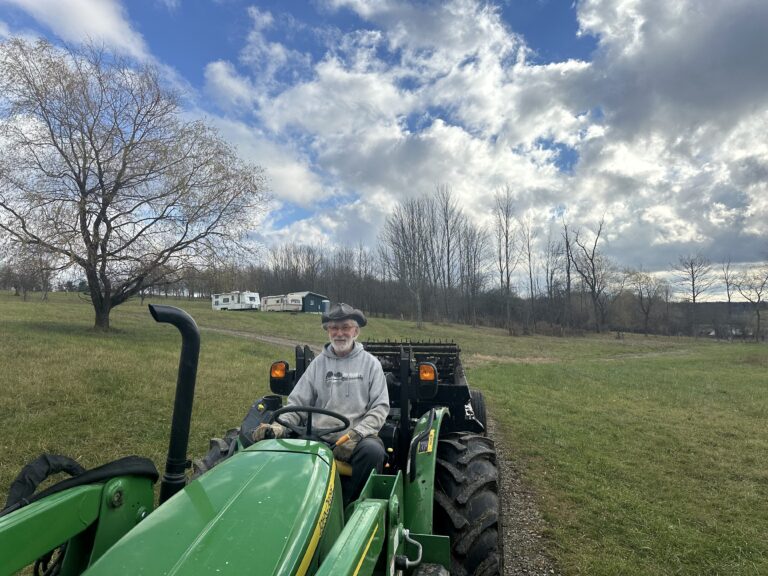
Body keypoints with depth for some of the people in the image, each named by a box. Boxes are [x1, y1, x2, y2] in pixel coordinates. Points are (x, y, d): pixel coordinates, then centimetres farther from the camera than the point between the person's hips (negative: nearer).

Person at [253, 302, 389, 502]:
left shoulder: (370, 363, 7)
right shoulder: (318, 364, 13)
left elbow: (380, 407, 0)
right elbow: (297, 403, 10)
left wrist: (356, 435, -15)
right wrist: (278, 427, -10)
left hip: (358, 440, -1)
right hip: (319, 439, 1)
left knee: (373, 450, -34)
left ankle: (349, 503, -12)